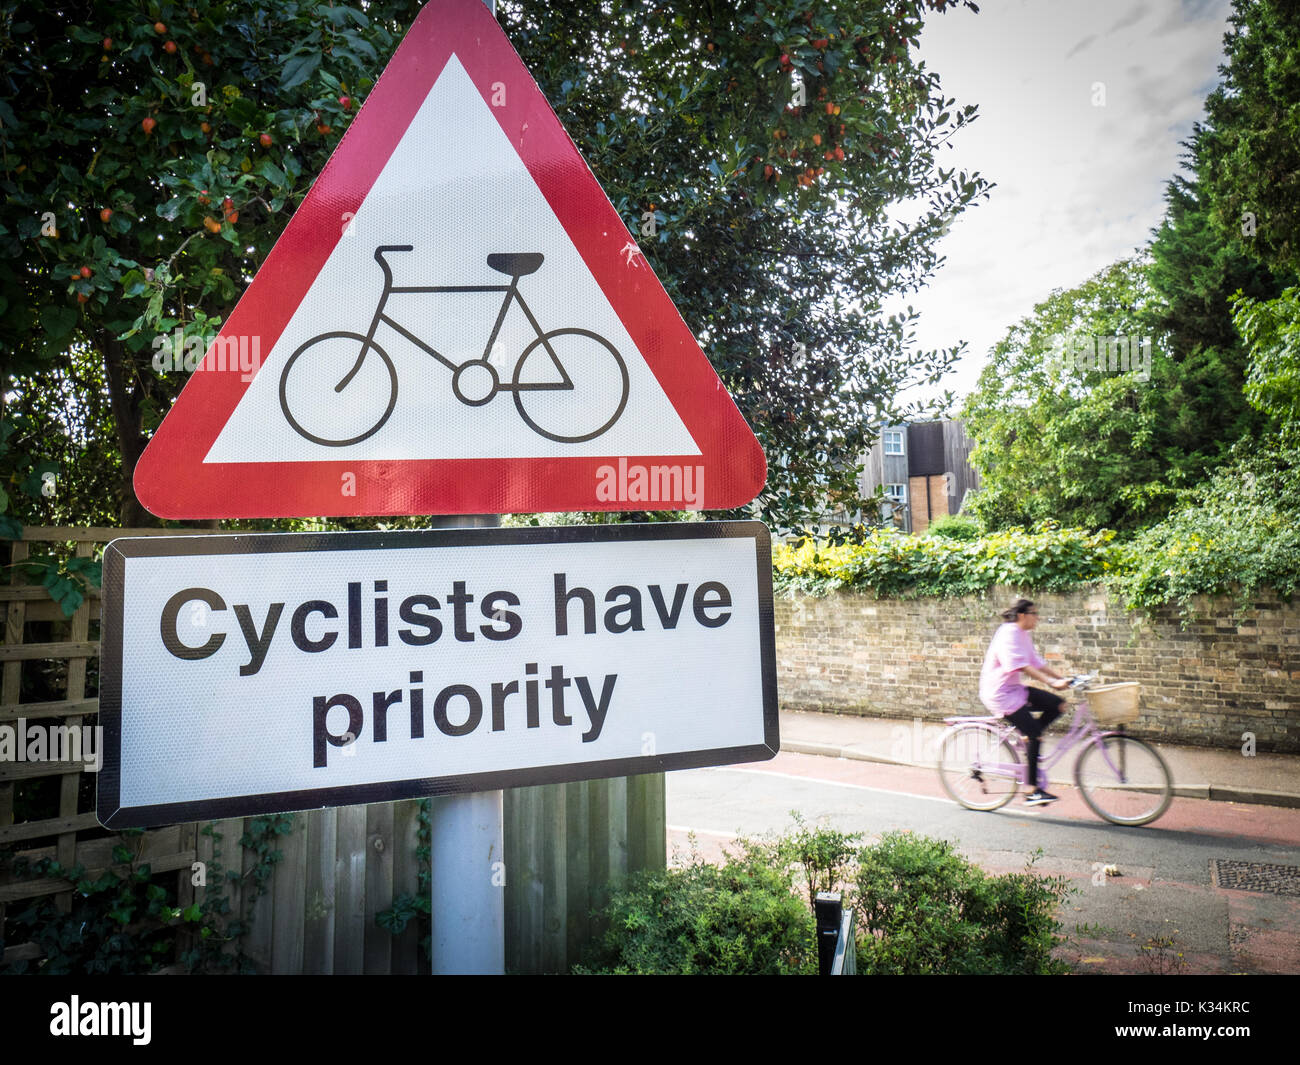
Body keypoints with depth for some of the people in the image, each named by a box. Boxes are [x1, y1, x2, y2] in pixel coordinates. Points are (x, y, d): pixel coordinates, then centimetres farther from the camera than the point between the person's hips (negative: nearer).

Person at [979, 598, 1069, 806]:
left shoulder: (1023, 635, 12)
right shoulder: (1009, 633, -17)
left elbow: (1037, 663, 13)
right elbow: (1022, 665, -26)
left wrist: (1063, 678, 4)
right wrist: (1051, 682, -31)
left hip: (1014, 689, 9)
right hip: (999, 693, -9)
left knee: (1057, 704, -2)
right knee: (1035, 734, -12)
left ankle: (1026, 740, 7)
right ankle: (1033, 791, -7)